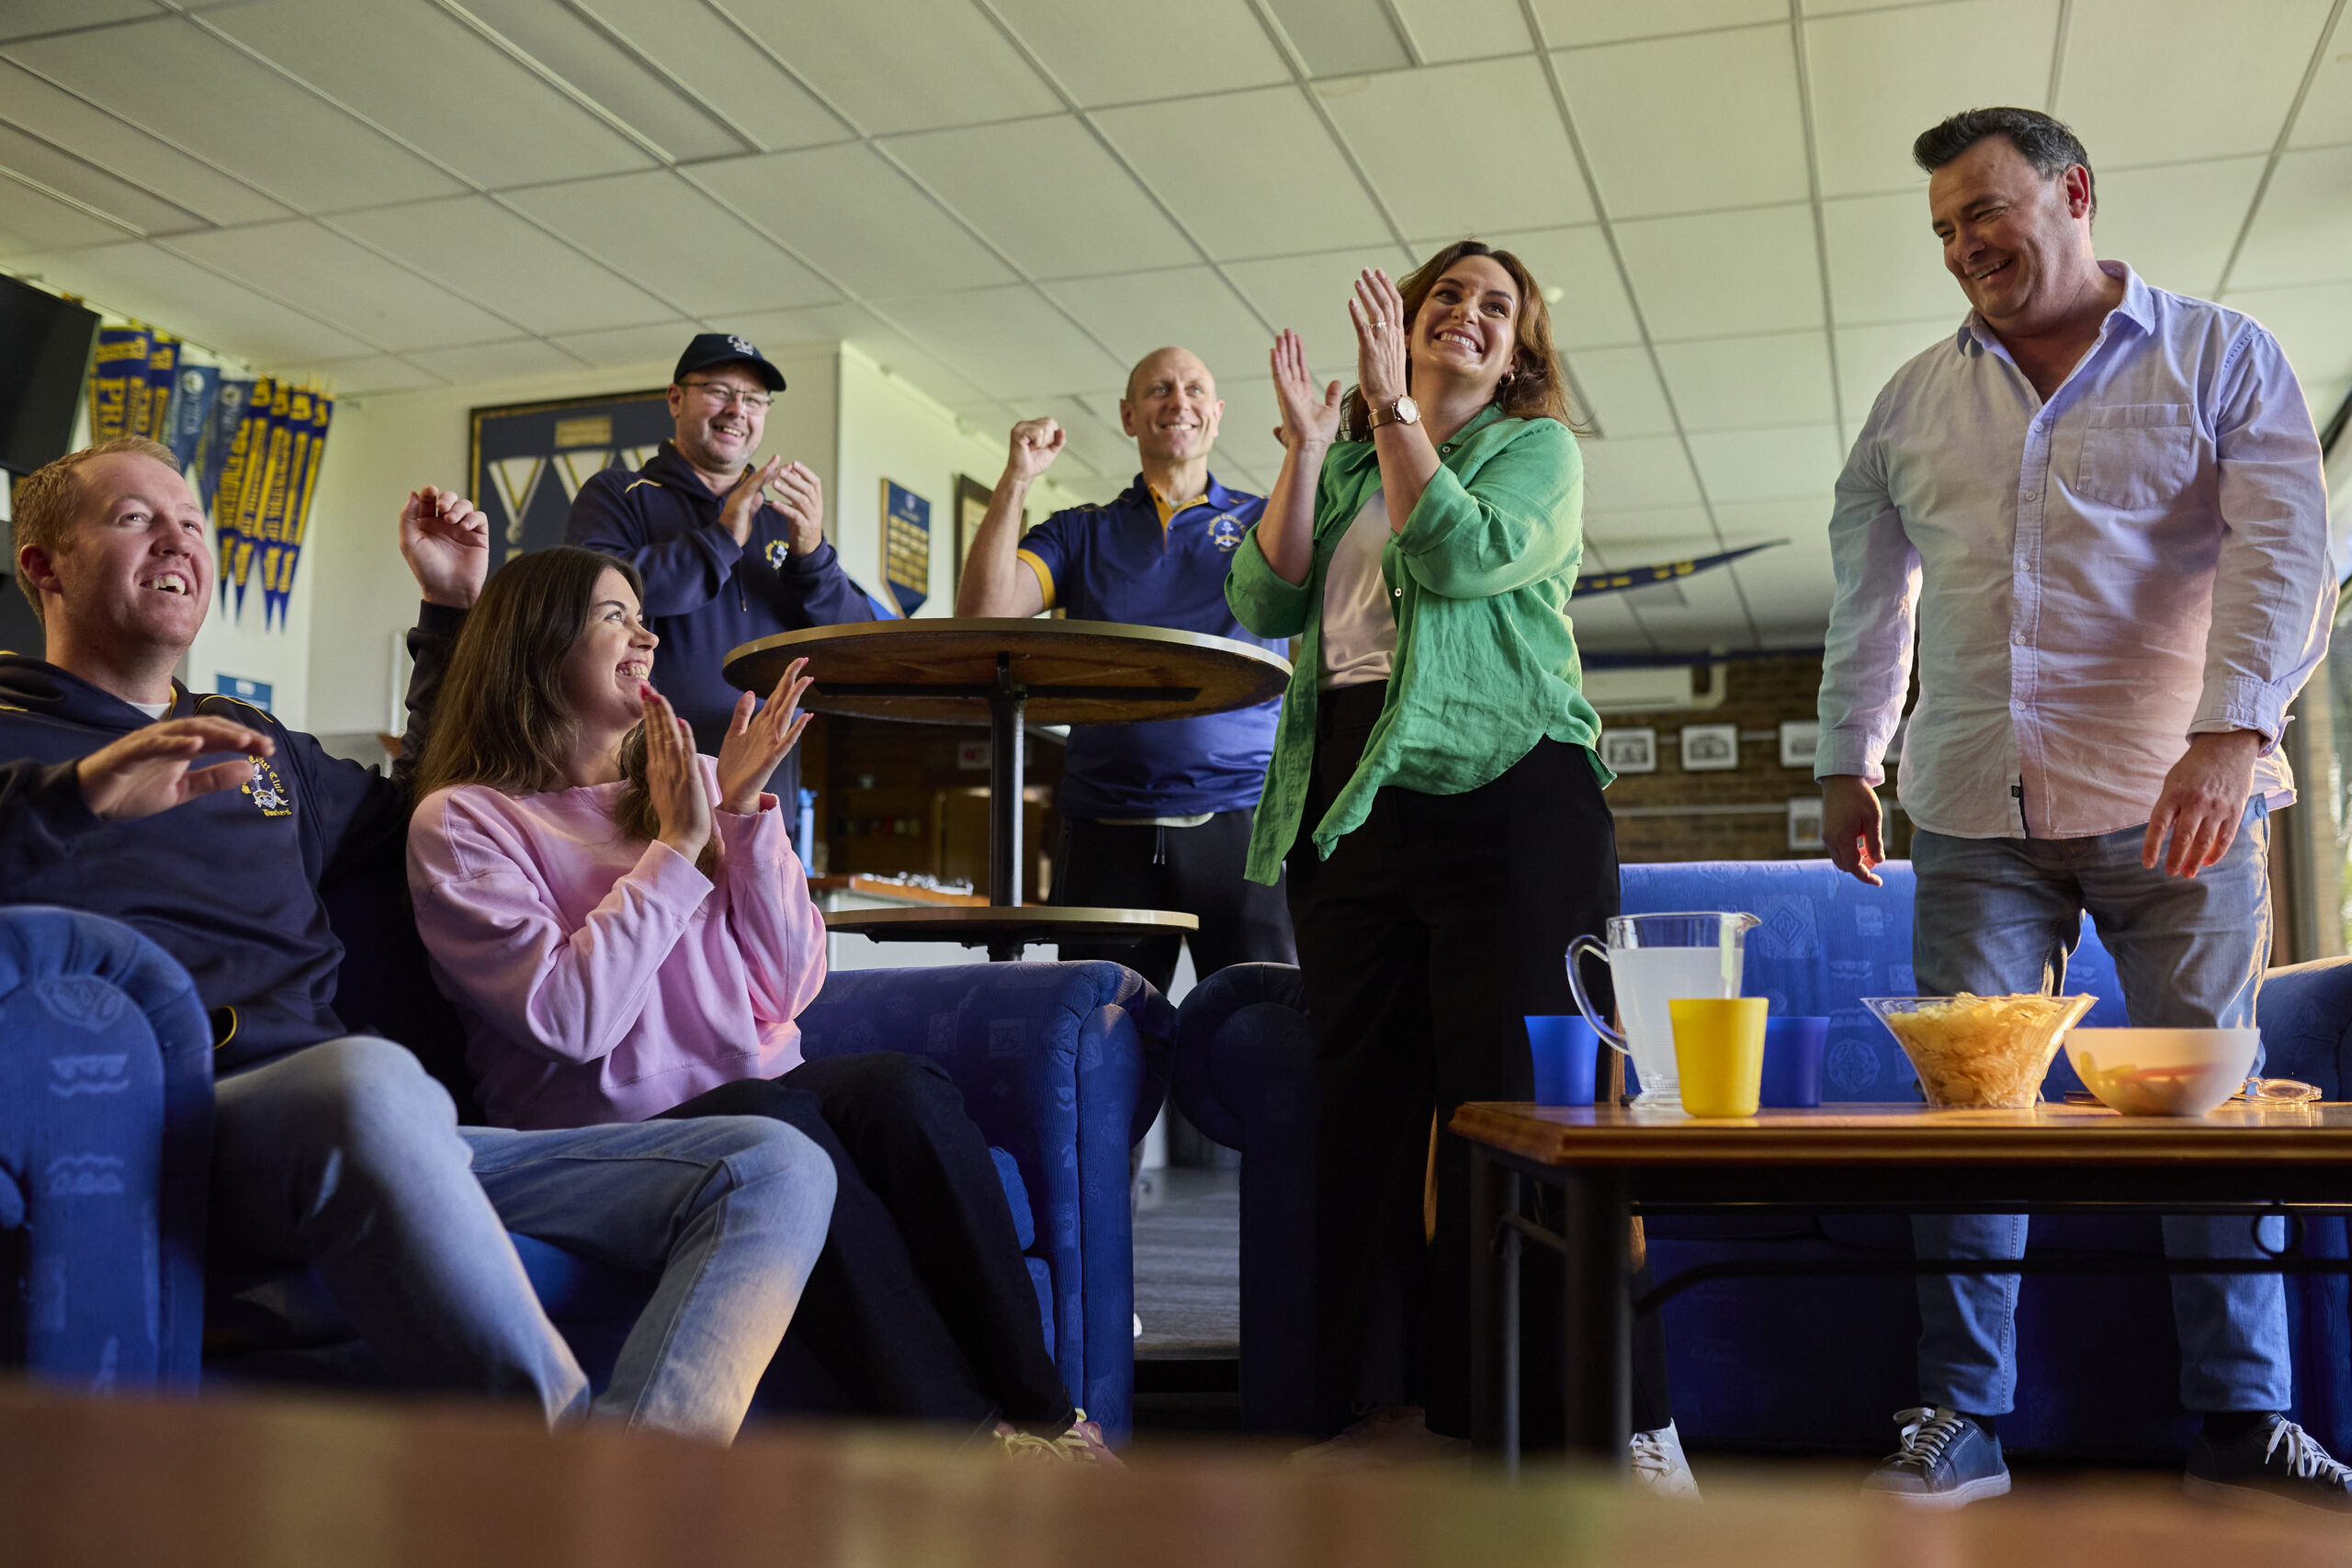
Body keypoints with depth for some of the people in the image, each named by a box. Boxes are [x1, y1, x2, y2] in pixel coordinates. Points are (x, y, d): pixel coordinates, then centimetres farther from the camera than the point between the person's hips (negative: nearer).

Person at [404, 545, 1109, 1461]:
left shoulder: (689, 780, 17)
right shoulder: (461, 821, 2)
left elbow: (791, 987, 9)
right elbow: (572, 1017, -13)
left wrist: (744, 813, -1)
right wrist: (678, 844, -7)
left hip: (767, 1099, 4)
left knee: (902, 1092, -28)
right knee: (769, 1118, -35)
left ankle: (1040, 1415, -25)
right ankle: (961, 1430, -31)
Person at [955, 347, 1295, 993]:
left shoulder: (1262, 521, 14)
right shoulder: (1080, 534, 16)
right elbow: (983, 612, 2)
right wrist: (1016, 480, -6)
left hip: (1242, 819, -1)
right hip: (1108, 833, 1)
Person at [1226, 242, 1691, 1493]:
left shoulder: (1538, 448, 9)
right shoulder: (1341, 462, 21)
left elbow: (1462, 559, -11)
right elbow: (1263, 602, 7)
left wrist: (1394, 408, -7)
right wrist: (1307, 445, 0)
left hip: (1503, 791, -5)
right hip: (1347, 805, 5)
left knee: (1528, 1107, -9)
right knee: (1368, 1103, 6)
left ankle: (1628, 1424, -2)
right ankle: (1408, 1400, 17)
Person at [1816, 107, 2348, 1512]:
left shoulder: (2221, 359, 3)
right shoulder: (1914, 402, 14)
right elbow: (1868, 596, 19)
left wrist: (2231, 732, -23)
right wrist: (1848, 763, 16)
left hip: (2174, 810, -2)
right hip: (1976, 817, 3)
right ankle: (1964, 1420, 8)